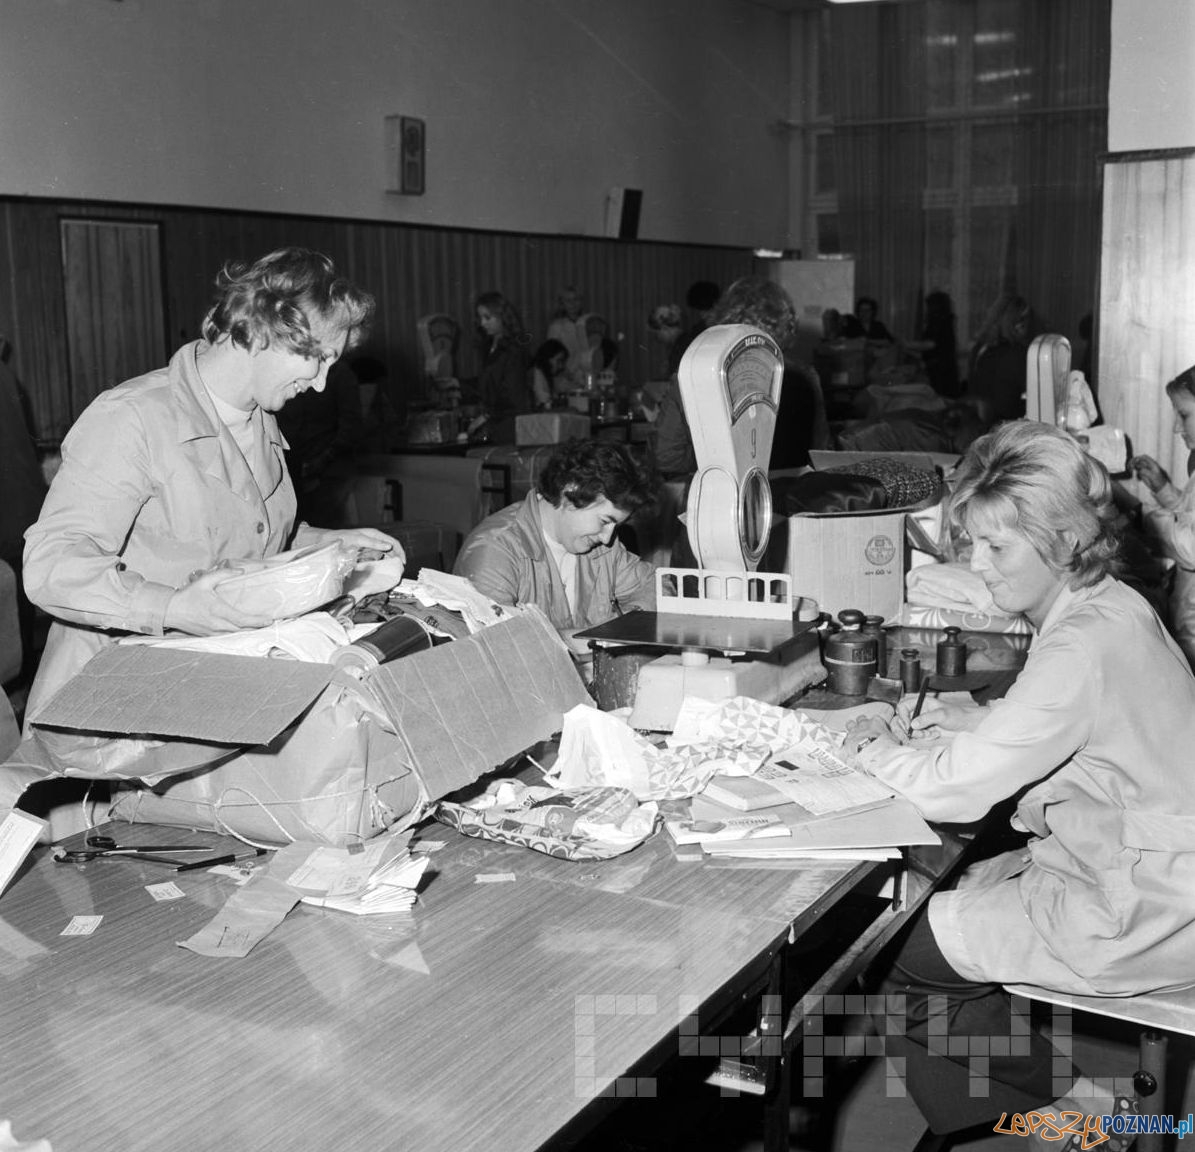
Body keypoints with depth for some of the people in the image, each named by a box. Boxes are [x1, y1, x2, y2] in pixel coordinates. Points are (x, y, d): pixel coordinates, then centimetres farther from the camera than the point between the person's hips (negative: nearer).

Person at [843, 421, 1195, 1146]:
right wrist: (976, 724, 4)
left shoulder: (1084, 646, -27)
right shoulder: (1107, 605, 3)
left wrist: (878, 753, -6)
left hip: (1133, 921, -10)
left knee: (900, 952, -5)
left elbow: (957, 792, -24)